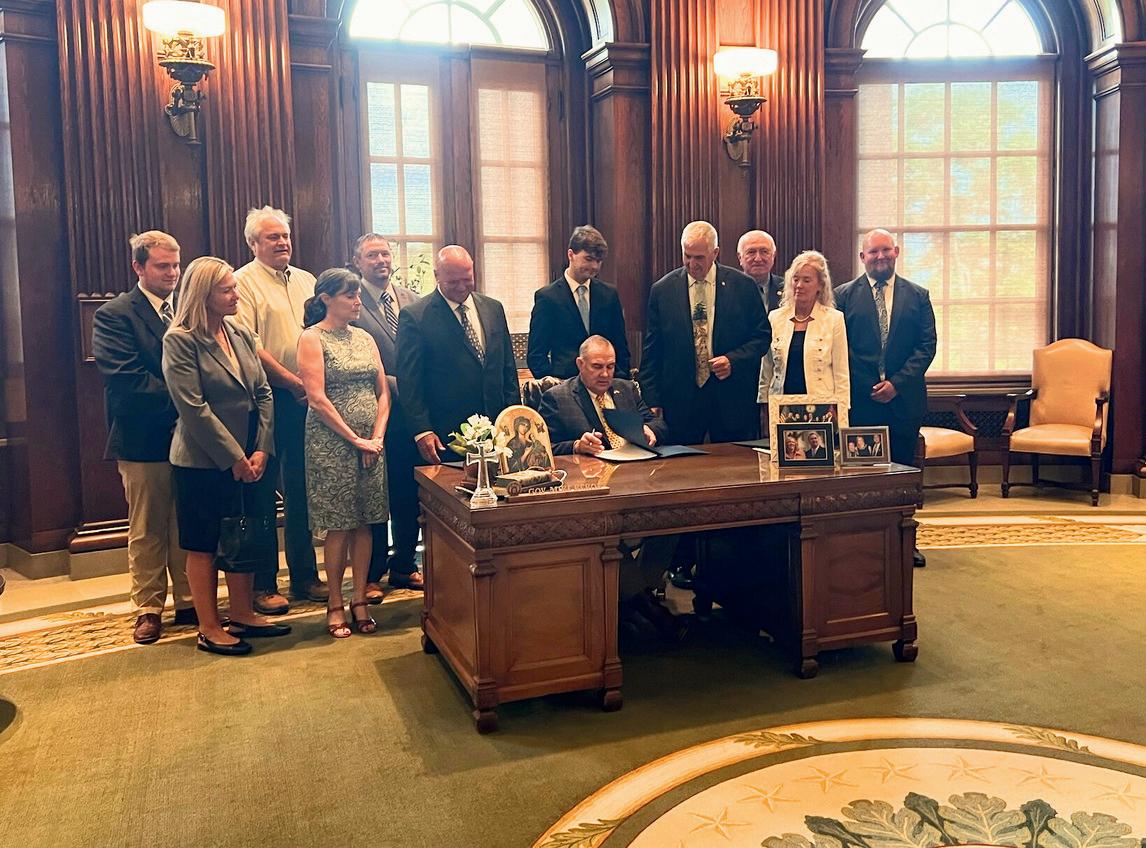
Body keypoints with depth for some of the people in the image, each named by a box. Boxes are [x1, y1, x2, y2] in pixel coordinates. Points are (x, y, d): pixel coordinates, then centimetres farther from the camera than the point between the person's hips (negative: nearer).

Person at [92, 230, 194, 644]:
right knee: (146, 531, 7)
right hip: (144, 440, -4)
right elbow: (126, 378, -16)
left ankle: (190, 602, 21)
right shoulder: (114, 315, -5)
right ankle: (148, 609, 19)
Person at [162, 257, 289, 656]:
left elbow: (263, 393, 7)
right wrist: (234, 458, -15)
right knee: (204, 545, 6)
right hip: (203, 462, -6)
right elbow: (193, 407, -16)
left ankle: (243, 615, 28)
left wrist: (261, 450, -4)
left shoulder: (242, 335, 8)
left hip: (249, 460, 6)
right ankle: (210, 629, 17)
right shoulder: (180, 341, -11)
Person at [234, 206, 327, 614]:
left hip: (307, 398, 6)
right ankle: (263, 584, 12)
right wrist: (291, 381, -15)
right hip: (268, 399, -6)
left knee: (301, 490, 13)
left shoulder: (306, 281, 15)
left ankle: (304, 576, 24)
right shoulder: (243, 282, -4)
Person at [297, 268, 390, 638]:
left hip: (370, 445, 5)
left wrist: (376, 436, -3)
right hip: (331, 444, -5)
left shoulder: (365, 338, 12)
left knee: (364, 524, 7)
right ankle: (335, 605, 13)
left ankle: (359, 601, 16)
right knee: (338, 526, 0)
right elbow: (317, 399, -13)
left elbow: (383, 392, 11)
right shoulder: (312, 338, -5)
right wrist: (355, 439, -14)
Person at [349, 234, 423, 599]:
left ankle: (404, 565, 29)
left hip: (411, 412, 5)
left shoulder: (413, 301, 10)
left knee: (409, 494, 13)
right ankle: (371, 574, 21)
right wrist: (395, 384, -17)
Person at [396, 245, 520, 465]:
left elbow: (508, 368, 15)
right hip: (445, 437, -4)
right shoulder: (414, 316, -5)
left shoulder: (493, 308, 11)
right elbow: (409, 382, -6)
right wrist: (422, 431, -13)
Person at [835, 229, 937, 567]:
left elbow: (927, 344, 2)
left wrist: (897, 382, -9)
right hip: (860, 398, -2)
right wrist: (840, 396, -9)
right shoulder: (844, 296, 4)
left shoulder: (917, 296, 8)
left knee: (903, 468, 9)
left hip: (904, 397, 2)